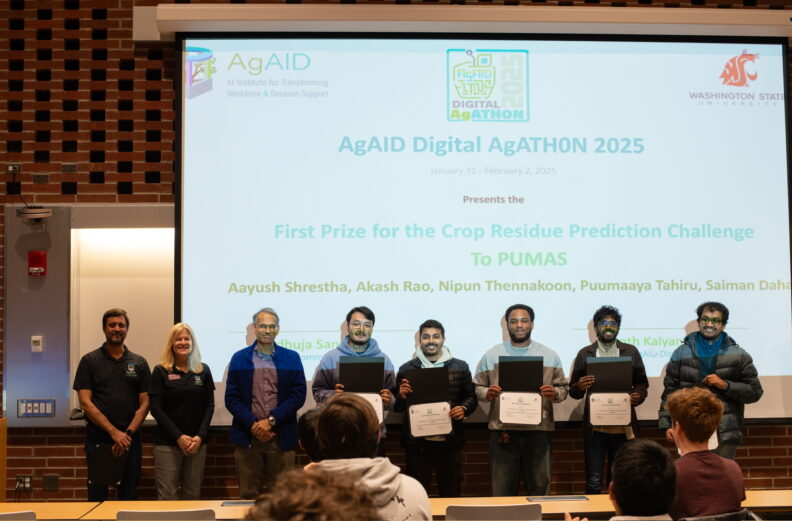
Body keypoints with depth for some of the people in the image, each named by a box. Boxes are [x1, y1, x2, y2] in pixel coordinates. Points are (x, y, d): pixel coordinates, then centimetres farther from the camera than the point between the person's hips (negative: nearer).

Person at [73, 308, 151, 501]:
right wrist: (114, 432, -13)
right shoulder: (89, 361, 2)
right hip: (98, 439, -2)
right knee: (97, 497, 2)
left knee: (129, 497, 6)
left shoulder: (139, 363, 9)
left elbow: (144, 404, 5)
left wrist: (128, 433, -9)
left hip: (130, 439, 2)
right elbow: (85, 403, -5)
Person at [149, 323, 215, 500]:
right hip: (167, 443, -2)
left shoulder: (203, 371, 8)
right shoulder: (161, 371, 1)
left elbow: (209, 406, 7)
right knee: (168, 496, -5)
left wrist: (200, 436, -7)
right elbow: (155, 408, -4)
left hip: (197, 443, 2)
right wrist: (179, 437, -12)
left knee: (193, 495, 4)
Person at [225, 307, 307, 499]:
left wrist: (271, 420, -11)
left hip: (281, 436, 0)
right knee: (248, 494, 5)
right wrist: (253, 425, -10)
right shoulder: (239, 359, 6)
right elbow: (231, 398, 2)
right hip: (247, 435, 0)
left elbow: (298, 395, -1)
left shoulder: (292, 358, 6)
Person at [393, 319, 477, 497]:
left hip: (450, 441, 0)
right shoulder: (407, 369, 5)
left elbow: (471, 397, 10)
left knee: (451, 493, 10)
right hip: (417, 442, 0)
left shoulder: (460, 367, 5)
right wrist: (402, 396, -14)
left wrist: (464, 409, -10)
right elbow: (397, 407, 8)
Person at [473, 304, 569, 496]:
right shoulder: (491, 355, 7)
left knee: (539, 486, 6)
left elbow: (563, 388, 11)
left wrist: (555, 393, -11)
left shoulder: (550, 355, 9)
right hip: (502, 430, 0)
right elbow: (477, 388, 8)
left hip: (539, 430, 1)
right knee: (502, 489, 3)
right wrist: (487, 393, -13)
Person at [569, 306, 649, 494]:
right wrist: (580, 386, -16)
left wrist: (637, 396, -11)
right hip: (594, 428, -1)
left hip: (623, 427, 1)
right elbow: (573, 392, 8)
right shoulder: (585, 354, 7)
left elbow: (642, 385, 11)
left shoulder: (631, 352, 9)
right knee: (593, 483, -2)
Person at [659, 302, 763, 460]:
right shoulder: (681, 353, 9)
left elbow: (755, 392, 7)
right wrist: (666, 424, 0)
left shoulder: (739, 355, 9)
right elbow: (669, 392, 9)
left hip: (725, 434, 0)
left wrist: (725, 385, -8)